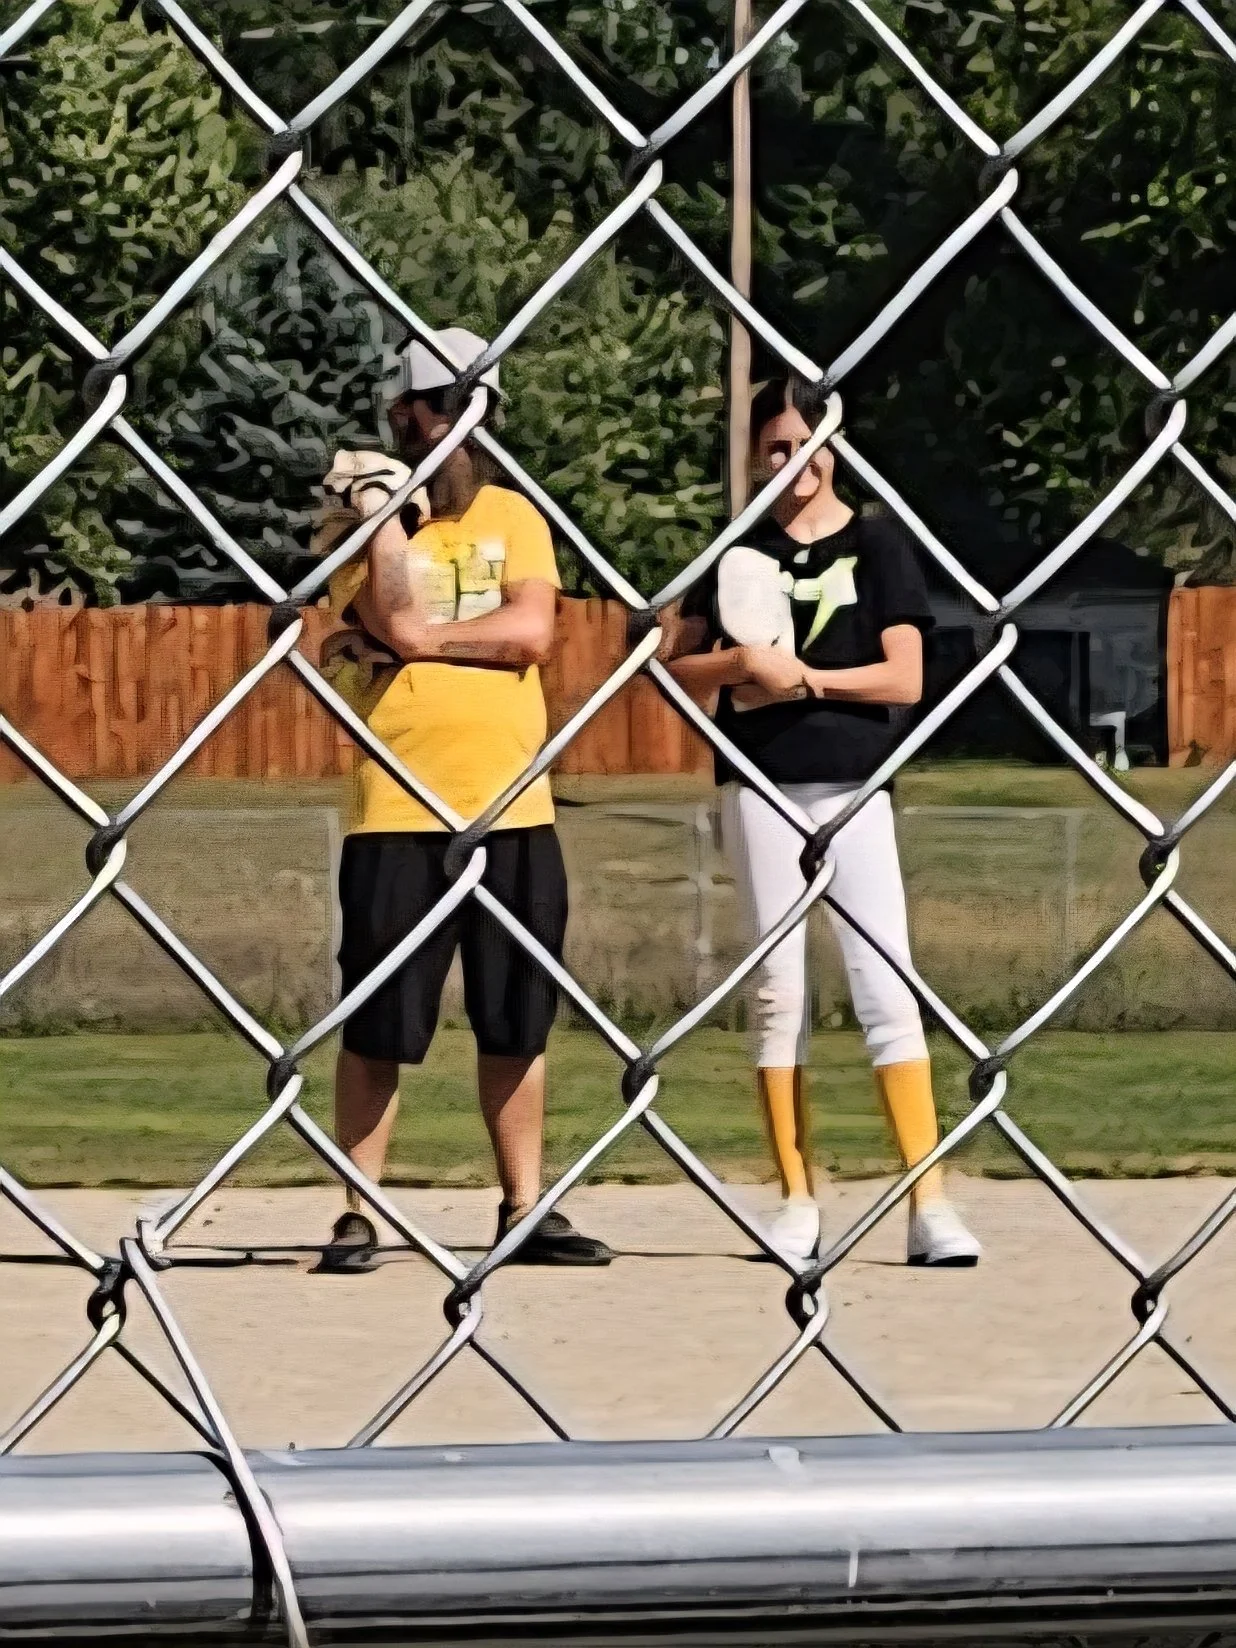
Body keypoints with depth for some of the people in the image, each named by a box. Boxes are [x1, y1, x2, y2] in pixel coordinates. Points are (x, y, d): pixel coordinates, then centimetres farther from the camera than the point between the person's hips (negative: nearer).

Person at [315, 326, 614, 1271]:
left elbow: (533, 632, -7)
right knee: (380, 1026, -1)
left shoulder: (513, 515, 9)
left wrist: (422, 636, -10)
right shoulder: (361, 518, 1)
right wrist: (383, 504, -16)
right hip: (397, 815, -3)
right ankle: (358, 1216, 5)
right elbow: (398, 620, -16)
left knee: (519, 1021, 9)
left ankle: (525, 1207, 17)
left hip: (515, 812, 3)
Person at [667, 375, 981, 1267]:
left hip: (853, 783, -2)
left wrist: (799, 677, -13)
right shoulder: (739, 551, 9)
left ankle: (930, 1203, -12)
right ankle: (798, 1202, 10)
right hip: (759, 784, 3)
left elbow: (905, 678, -5)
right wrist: (744, 663, -10)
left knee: (886, 986, -9)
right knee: (780, 990, 4)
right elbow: (682, 671, 10)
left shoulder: (876, 543, 2)